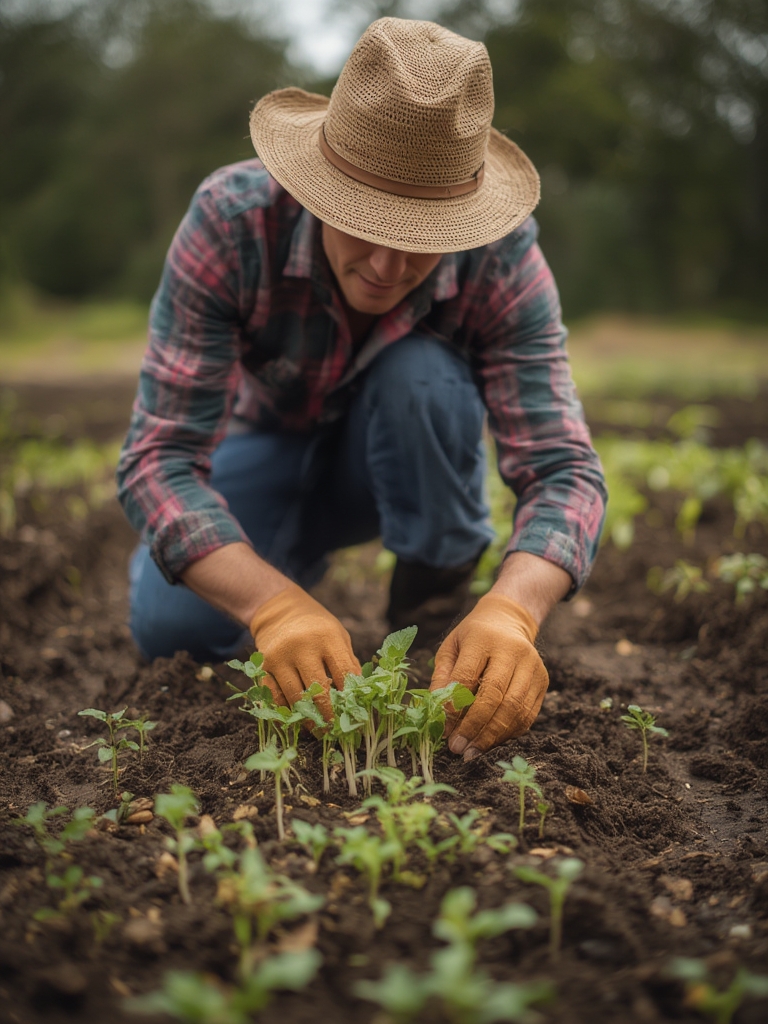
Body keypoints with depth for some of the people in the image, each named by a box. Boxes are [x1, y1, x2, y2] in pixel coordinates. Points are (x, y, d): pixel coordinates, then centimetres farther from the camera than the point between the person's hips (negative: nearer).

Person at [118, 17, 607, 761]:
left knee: (423, 376, -34)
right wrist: (276, 605, -52)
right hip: (267, 445, 0)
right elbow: (159, 454, -35)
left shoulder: (501, 256, -29)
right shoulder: (230, 219, -32)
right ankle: (299, 568, 10)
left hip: (407, 461, 0)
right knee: (172, 626, -24)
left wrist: (511, 609, -54)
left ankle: (433, 602, -9)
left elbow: (562, 465, -32)